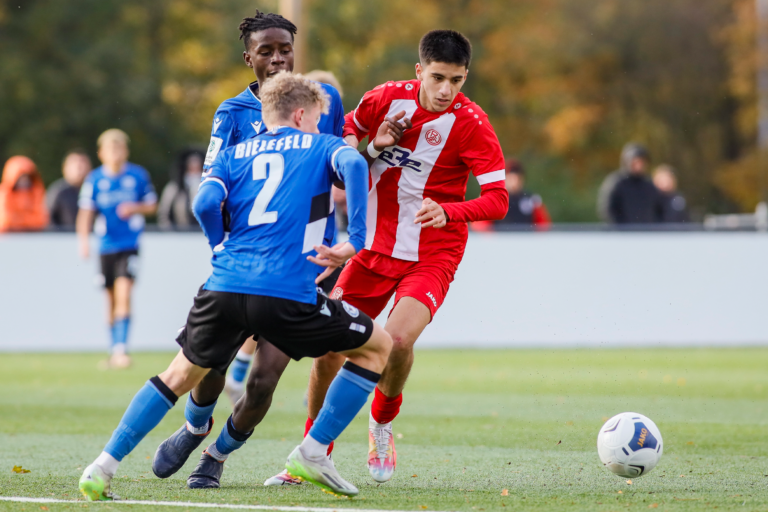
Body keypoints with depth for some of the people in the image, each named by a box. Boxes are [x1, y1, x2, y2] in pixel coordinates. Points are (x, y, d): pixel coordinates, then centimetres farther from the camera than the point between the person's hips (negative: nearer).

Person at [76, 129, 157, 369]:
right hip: (107, 247, 2)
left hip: (130, 245, -2)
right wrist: (84, 240, -12)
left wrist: (135, 208, -11)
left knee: (123, 295, -17)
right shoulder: (94, 180, 0)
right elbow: (85, 212, 0)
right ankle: (114, 350, 22)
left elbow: (152, 205, 10)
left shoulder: (138, 175, 0)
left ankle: (120, 349, -20)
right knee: (111, 299, 10)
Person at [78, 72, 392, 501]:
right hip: (288, 295, -4)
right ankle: (312, 454, 9)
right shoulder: (320, 147, 15)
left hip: (225, 288, 4)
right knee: (378, 346, 15)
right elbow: (354, 165, -9)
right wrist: (355, 241, -8)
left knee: (181, 375, 22)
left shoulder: (233, 155, 21)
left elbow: (206, 204, 3)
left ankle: (104, 466, 9)